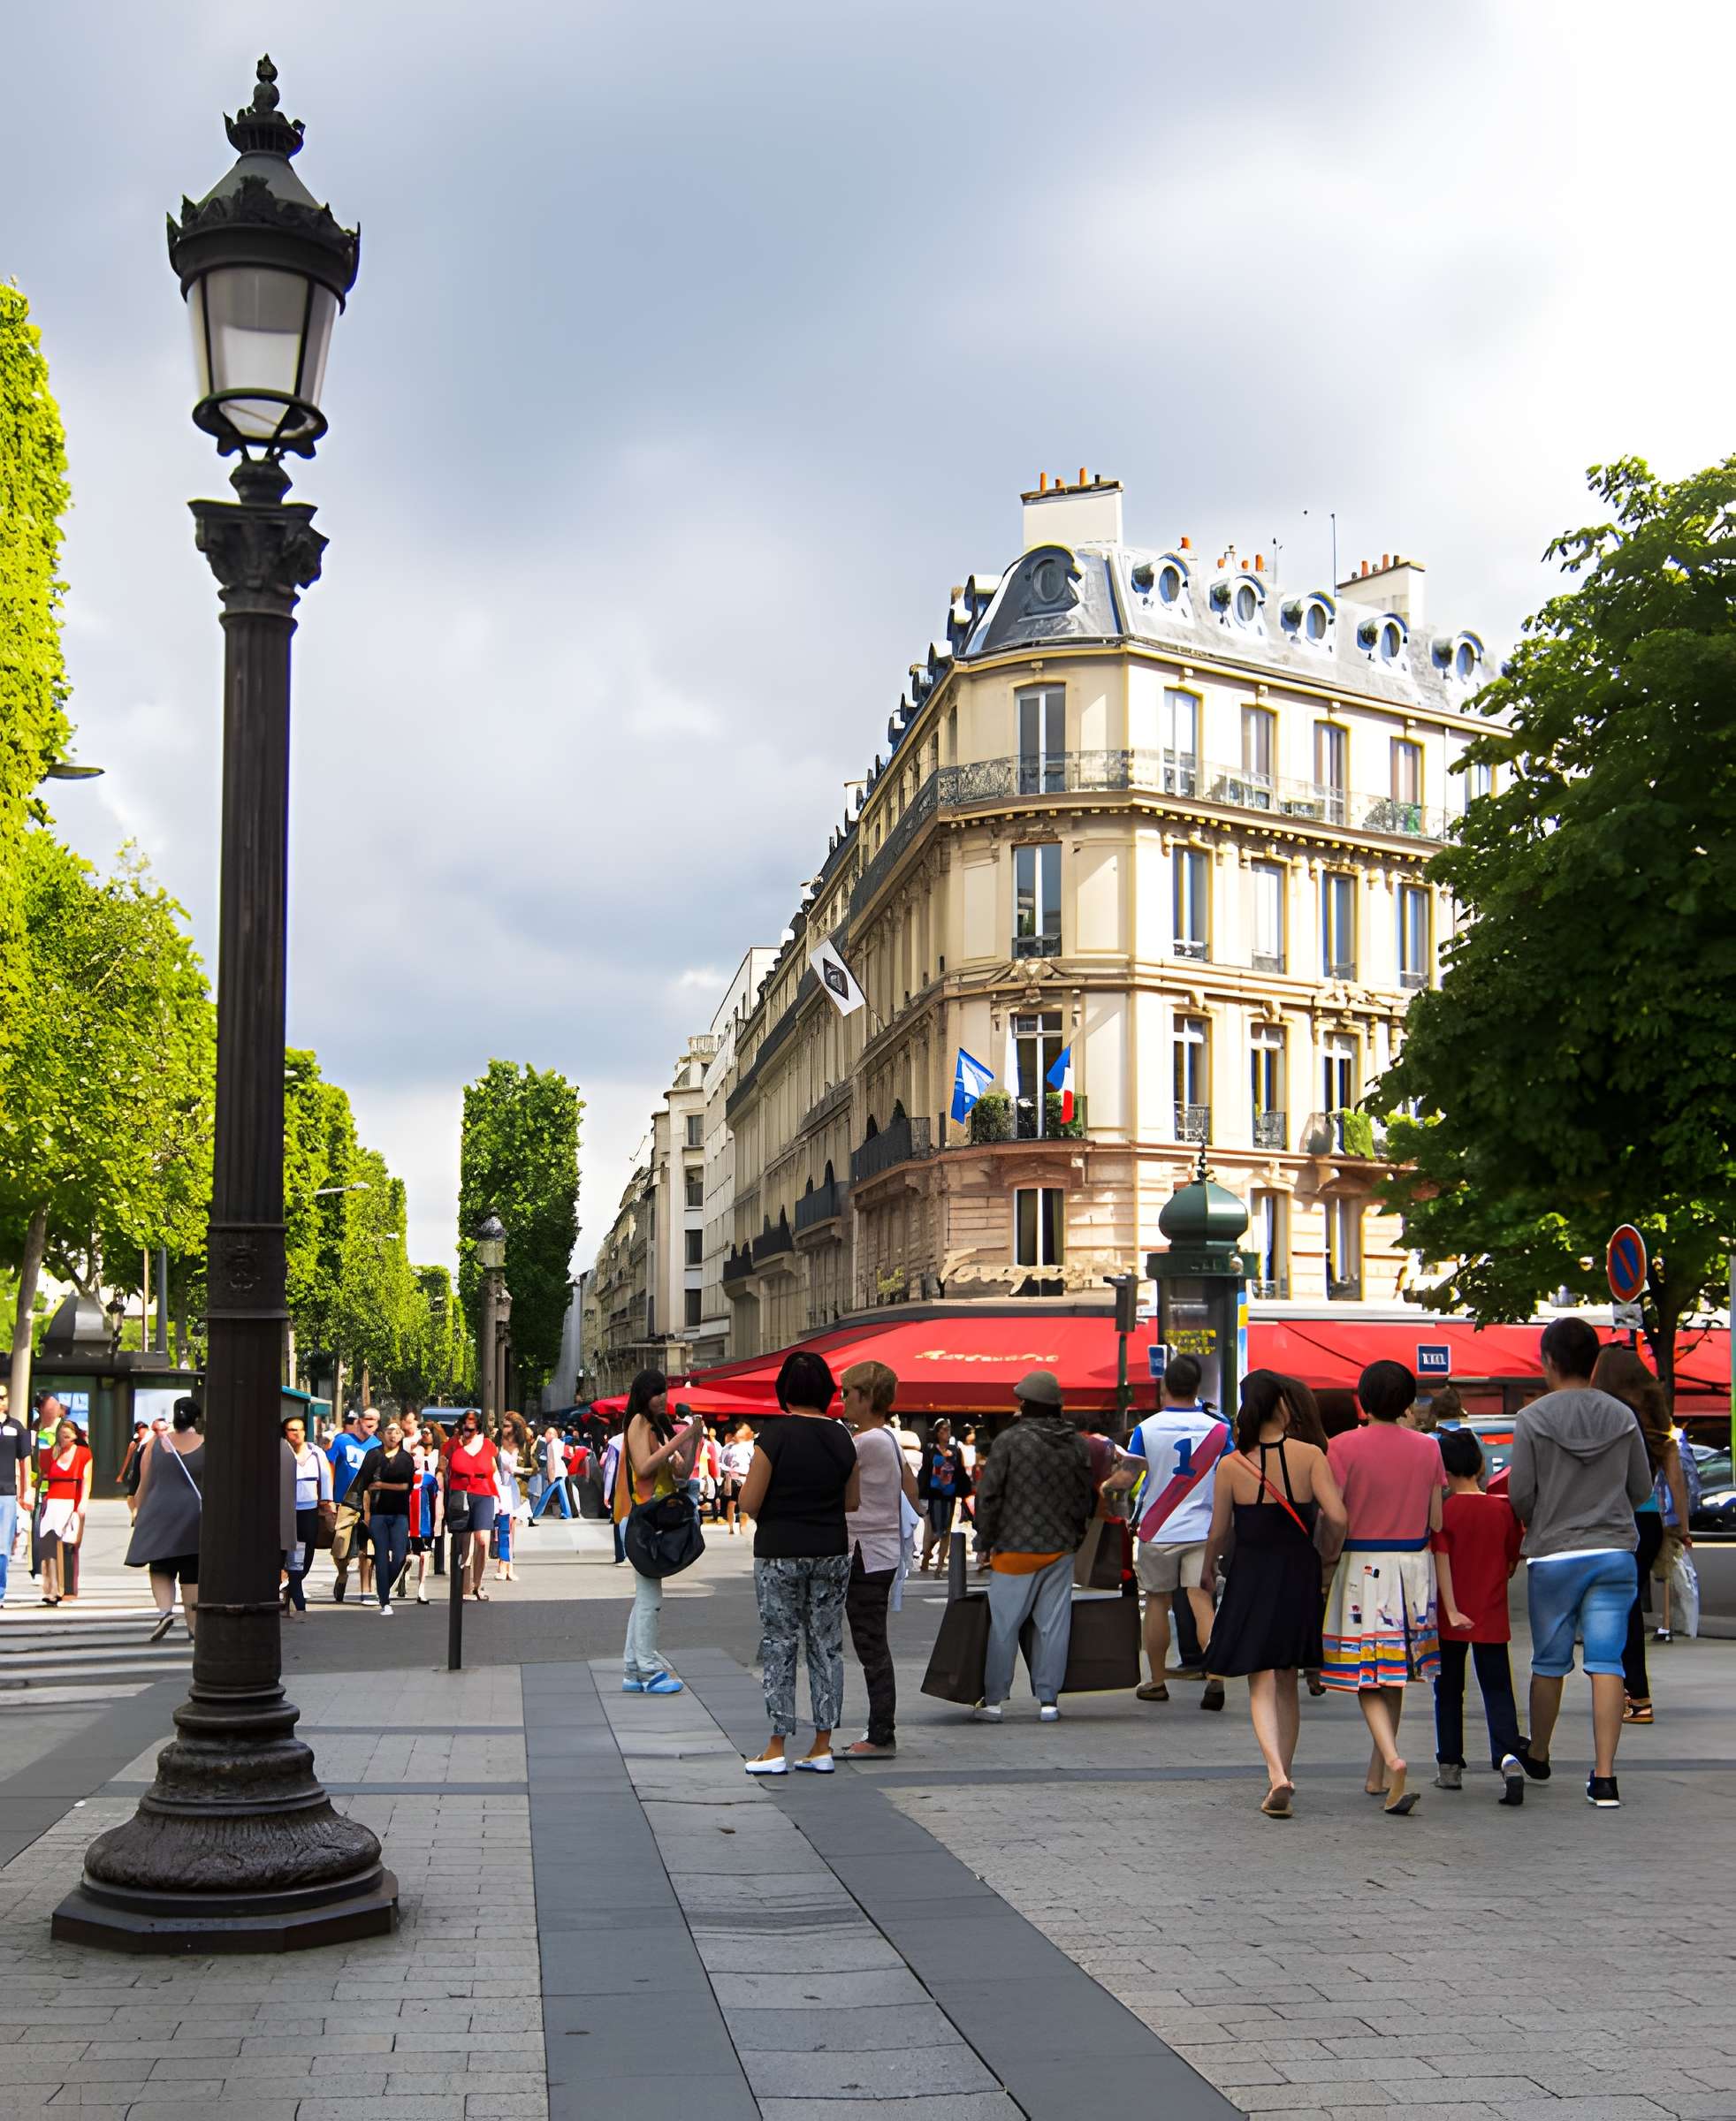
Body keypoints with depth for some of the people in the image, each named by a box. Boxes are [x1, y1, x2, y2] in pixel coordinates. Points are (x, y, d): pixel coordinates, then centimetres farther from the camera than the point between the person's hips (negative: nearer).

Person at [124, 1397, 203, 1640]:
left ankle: (165, 1610, -14)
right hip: (194, 1515, -1)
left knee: (161, 1568, 9)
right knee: (191, 1573, 6)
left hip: (160, 1513, 1)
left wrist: (139, 1514, 17)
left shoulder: (157, 1444, 5)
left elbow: (144, 1484, 8)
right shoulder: (206, 1445, -1)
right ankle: (193, 1624, 8)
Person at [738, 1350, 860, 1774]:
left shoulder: (774, 1436, -13)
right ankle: (822, 1747, 12)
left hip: (779, 1554, -4)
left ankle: (776, 1750, 5)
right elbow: (853, 1502, 7)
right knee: (827, 1646, 10)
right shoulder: (842, 1438, 0)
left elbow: (749, 1501, -12)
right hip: (831, 1553, 4)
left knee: (779, 1647, 4)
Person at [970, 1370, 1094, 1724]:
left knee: (1003, 1625, 3)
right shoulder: (1077, 1444, 5)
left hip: (1015, 1548, -4)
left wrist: (987, 1541, -1)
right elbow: (1085, 1498, 11)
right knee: (1053, 1624, 8)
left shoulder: (1010, 1440, -10)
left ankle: (993, 1700, 7)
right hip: (1061, 1549, 4)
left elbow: (988, 1495, -10)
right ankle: (1048, 1700, 10)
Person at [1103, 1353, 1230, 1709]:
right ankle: (1216, 1676, -20)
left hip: (1157, 1531, 0)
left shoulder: (1147, 1428, -7)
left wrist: (1106, 1486, 9)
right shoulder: (1217, 1428, -3)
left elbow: (1126, 1478, -12)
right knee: (1202, 1602, -3)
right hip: (1202, 1530, 0)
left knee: (1157, 1602, 13)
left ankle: (1157, 1682, 22)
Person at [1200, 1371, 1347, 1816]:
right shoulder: (1309, 1455, -7)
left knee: (1261, 1684, 0)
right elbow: (1336, 1517, -15)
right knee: (1287, 1682, 17)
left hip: (1250, 1575, -1)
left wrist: (1207, 1570, 19)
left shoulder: (1230, 1465, -6)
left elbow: (1218, 1531, 0)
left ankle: (1277, 1775, -19)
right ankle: (1284, 1772, 26)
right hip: (1299, 1576, 1)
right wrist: (1326, 1552, 5)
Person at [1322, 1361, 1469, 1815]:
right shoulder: (1427, 1449, 2)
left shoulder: (1343, 1447, -9)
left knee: (1365, 1676, 0)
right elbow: (1437, 1526, 4)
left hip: (1361, 1567, -4)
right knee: (1395, 1673, 16)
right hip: (1413, 1566, 4)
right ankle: (1377, 1773, 25)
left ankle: (1393, 1760, -23)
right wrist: (1449, 1603, 9)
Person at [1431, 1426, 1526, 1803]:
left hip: (1451, 1616, -1)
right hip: (1491, 1616, 2)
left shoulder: (1443, 1510, -11)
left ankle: (1449, 1765, 17)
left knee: (1449, 1690, 11)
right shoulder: (1503, 1509, -3)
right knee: (1497, 1688, 3)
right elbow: (1511, 1563, 6)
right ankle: (1508, 1756, -18)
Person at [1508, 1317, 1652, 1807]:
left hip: (1552, 1556, -2)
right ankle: (1604, 1776, -5)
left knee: (1549, 1662, 13)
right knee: (1607, 1662, 0)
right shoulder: (1622, 1417, 2)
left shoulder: (1533, 1419, -7)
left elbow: (1519, 1494, -7)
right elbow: (1641, 1489, 8)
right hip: (1615, 1553, 2)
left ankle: (1537, 1757, 31)